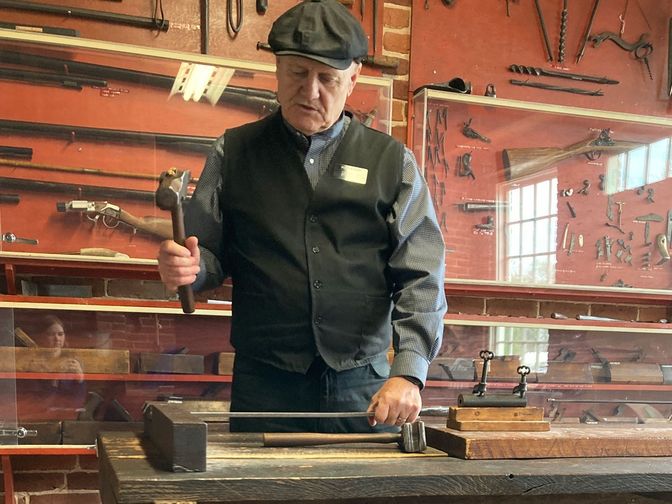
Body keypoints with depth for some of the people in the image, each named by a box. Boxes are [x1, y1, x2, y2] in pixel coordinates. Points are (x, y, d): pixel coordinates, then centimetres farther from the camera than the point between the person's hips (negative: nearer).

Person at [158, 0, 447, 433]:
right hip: (264, 385, 0)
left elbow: (421, 278, 0)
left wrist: (409, 372, -12)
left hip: (362, 386, 0)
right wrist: (187, 266, -13)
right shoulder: (234, 152, 7)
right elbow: (211, 253, 10)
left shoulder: (392, 162, 4)